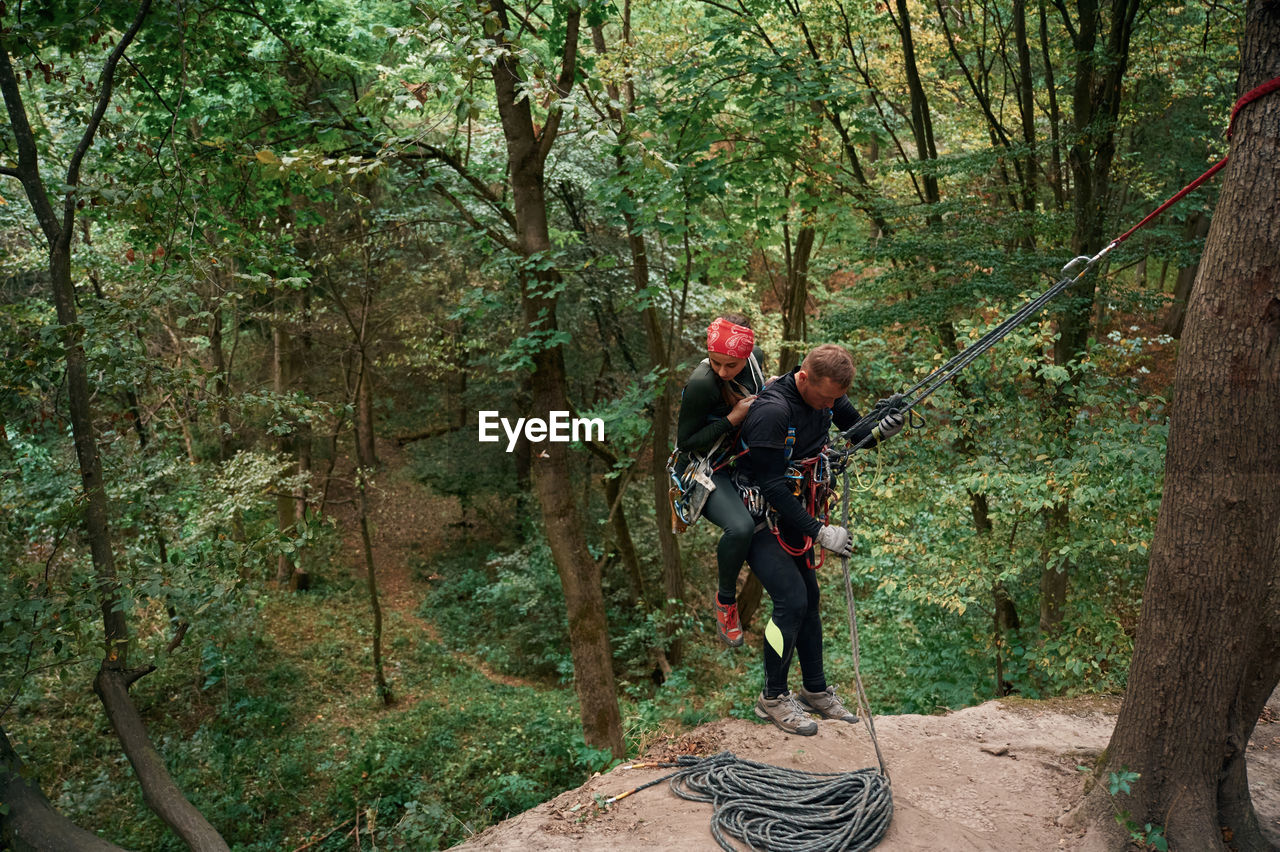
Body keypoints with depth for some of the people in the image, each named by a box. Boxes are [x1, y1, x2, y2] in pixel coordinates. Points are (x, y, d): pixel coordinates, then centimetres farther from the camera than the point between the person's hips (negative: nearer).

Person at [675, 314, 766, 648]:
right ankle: (725, 600, -4)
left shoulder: (754, 358, -7)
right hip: (706, 472, -8)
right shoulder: (702, 384, -29)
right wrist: (732, 419, -28)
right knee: (741, 526, -31)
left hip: (740, 460, 8)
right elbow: (685, 442, -23)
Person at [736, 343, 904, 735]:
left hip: (791, 511, 8)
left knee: (808, 598, 12)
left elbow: (857, 431, 9)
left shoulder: (827, 396, -6)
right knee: (792, 599, -14)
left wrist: (881, 429, -16)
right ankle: (772, 698, 4)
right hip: (758, 514, -8)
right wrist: (819, 532, -27)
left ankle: (816, 691, 27)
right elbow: (771, 486, -28)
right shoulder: (772, 410, -30)